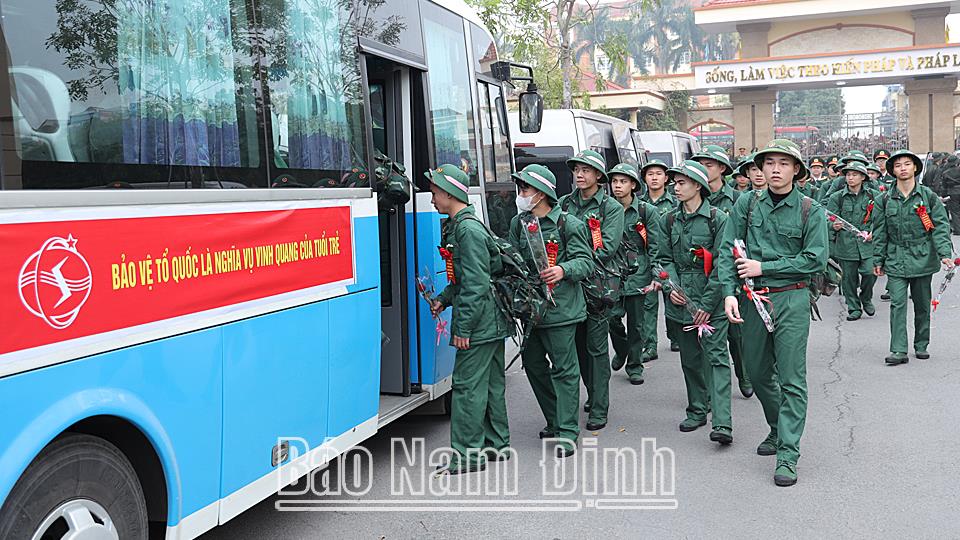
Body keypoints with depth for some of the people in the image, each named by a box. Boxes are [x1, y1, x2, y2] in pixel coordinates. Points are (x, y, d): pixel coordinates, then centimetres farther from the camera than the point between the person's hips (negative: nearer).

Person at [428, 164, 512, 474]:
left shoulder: (468, 230, -18)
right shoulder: (458, 226, 14)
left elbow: (475, 284, -22)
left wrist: (463, 328, -21)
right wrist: (444, 299, 12)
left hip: (479, 323, -10)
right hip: (492, 321, 10)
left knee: (468, 385, -5)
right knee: (490, 383, 16)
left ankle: (468, 457, 2)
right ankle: (496, 445, 27)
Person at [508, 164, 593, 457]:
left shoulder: (569, 224, -6)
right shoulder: (518, 223, 11)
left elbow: (585, 262, -8)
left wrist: (563, 270, -26)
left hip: (560, 308, -7)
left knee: (564, 368, -2)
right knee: (533, 363, 14)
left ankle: (567, 432, 4)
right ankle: (555, 420, 31)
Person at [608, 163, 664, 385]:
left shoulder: (647, 211, -1)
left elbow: (655, 246, -2)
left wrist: (656, 275, -8)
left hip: (637, 273, -2)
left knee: (637, 321, 4)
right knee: (612, 318, 3)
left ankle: (635, 365, 18)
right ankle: (621, 350, 32)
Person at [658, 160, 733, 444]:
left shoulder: (718, 219, -7)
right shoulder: (671, 220, 9)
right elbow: (666, 258, 13)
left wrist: (707, 304, -13)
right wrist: (672, 286, -6)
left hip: (712, 300, -5)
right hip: (683, 299, 5)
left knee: (716, 355, -9)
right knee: (690, 357, 12)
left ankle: (722, 423, -13)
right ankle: (696, 410, 26)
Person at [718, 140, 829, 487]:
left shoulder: (810, 211, -2)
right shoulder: (747, 204, 4)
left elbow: (815, 260, -8)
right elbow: (728, 250, 1)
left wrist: (764, 267, -11)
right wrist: (729, 292, -12)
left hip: (791, 300, -3)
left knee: (791, 379, -3)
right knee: (757, 372, 15)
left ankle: (787, 455, 2)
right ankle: (778, 429, 38)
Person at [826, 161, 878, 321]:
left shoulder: (873, 196, 7)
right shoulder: (837, 197, 4)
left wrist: (872, 232, -6)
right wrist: (834, 226, -19)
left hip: (867, 243, 0)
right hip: (845, 245, 0)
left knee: (870, 273, -11)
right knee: (849, 277, 4)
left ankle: (866, 299, 17)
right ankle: (854, 308, 18)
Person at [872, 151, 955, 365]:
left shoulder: (928, 196, 1)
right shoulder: (886, 199, 3)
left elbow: (940, 226, -1)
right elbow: (880, 232, 8)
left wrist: (945, 253, -13)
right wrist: (878, 260, 7)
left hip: (923, 258, 0)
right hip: (896, 260, 0)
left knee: (922, 304, 11)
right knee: (897, 304, -8)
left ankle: (921, 345, 25)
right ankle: (899, 351, -9)